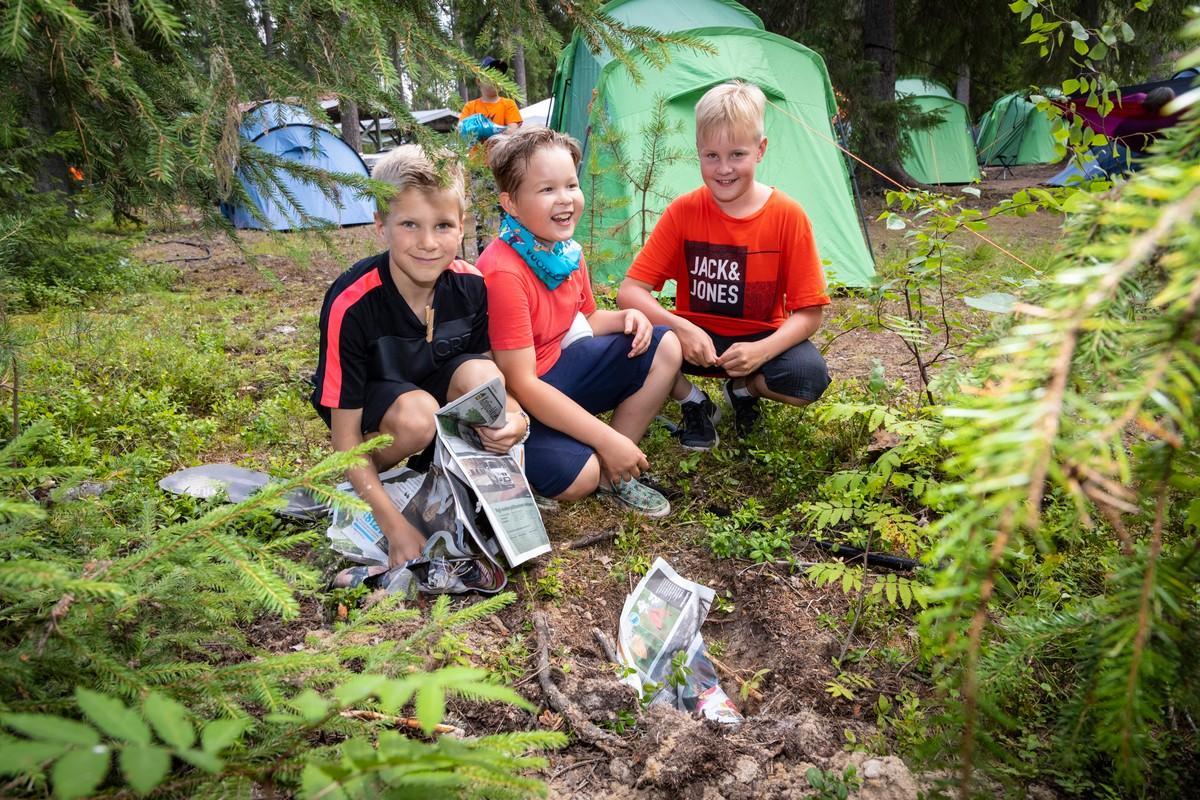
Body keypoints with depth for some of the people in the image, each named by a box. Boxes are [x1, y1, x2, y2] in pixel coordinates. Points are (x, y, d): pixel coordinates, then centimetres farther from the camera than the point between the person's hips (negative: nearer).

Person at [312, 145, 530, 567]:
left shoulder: (470, 285, -18)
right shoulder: (350, 304, -30)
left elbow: (491, 376, -4)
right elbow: (345, 437, -24)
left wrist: (515, 418, -29)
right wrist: (395, 526, -30)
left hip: (437, 383, 3)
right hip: (368, 407, -3)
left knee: (478, 374, -28)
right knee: (417, 415, -35)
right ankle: (366, 481, -1)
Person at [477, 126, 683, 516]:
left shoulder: (567, 250, -1)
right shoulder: (504, 273, -27)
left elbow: (586, 318, 18)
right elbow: (520, 382, -27)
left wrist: (625, 318, -8)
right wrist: (607, 439, -27)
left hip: (559, 367, 9)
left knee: (665, 348, 1)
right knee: (578, 477, -32)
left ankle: (612, 474, 1)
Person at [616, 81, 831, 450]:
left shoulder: (788, 216, -13)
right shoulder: (683, 211, -12)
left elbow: (808, 312, -12)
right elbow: (629, 291, -15)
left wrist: (763, 350, -31)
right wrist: (680, 327, -32)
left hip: (759, 340, 0)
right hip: (695, 338, 0)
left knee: (810, 378, -30)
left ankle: (744, 389, 6)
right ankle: (694, 403, 0)